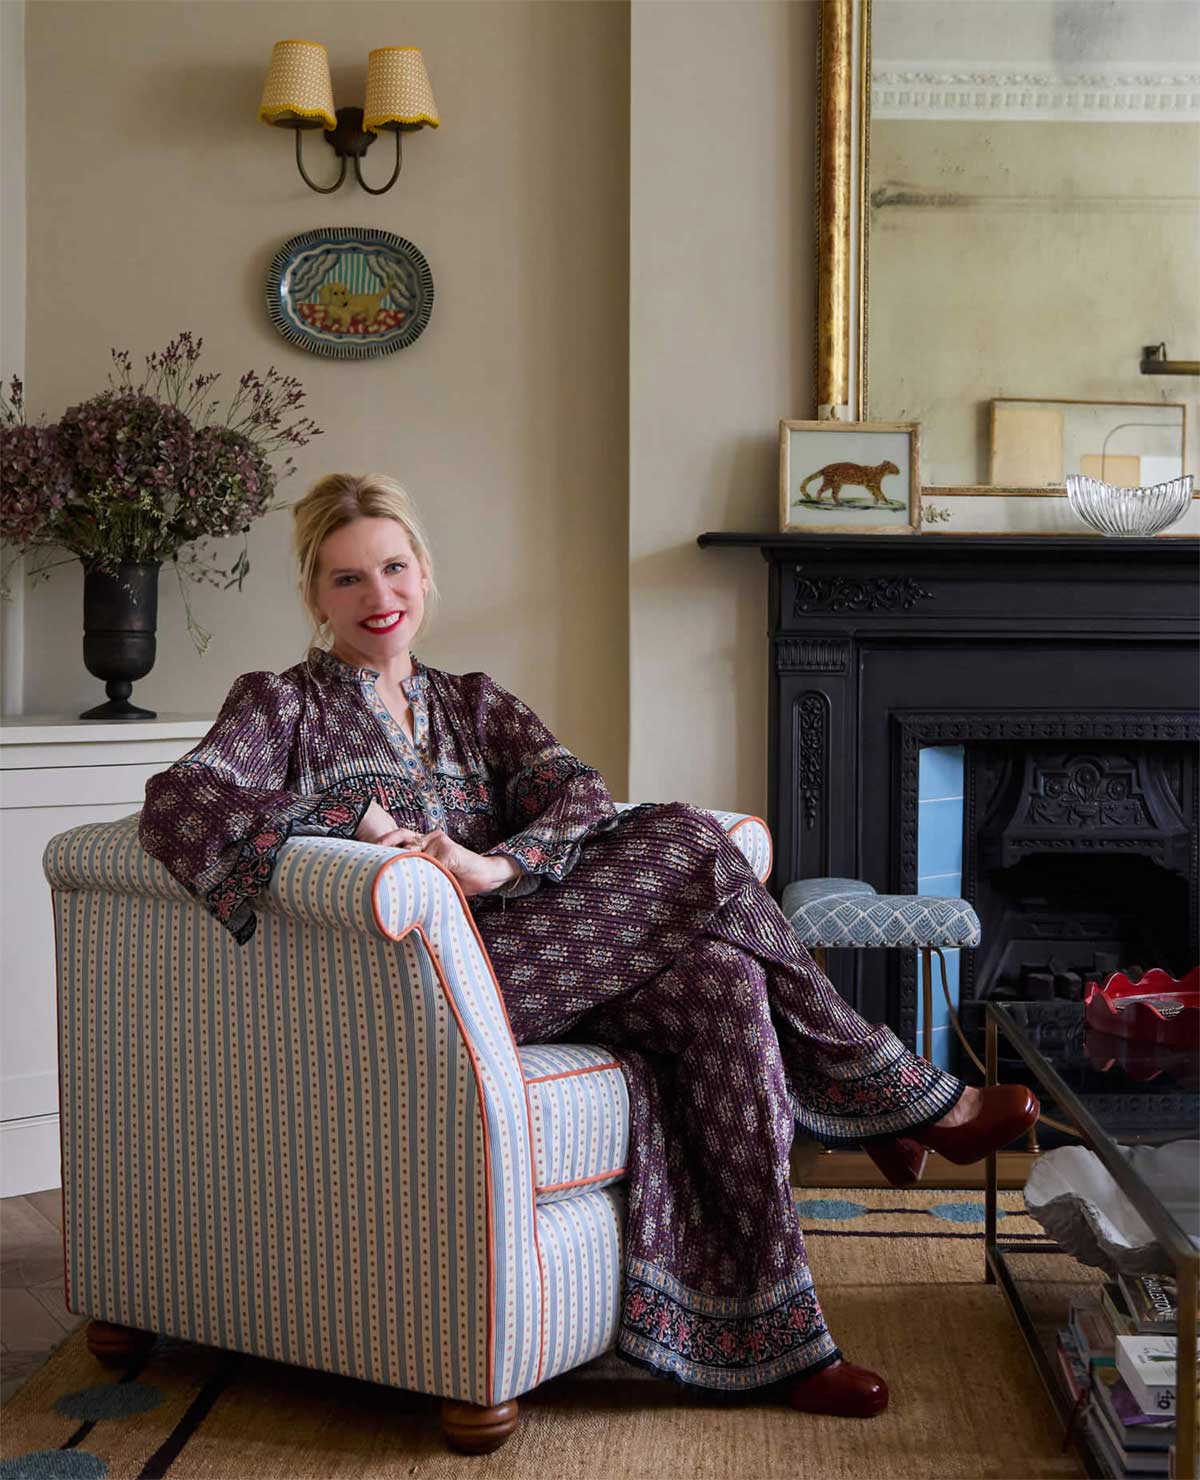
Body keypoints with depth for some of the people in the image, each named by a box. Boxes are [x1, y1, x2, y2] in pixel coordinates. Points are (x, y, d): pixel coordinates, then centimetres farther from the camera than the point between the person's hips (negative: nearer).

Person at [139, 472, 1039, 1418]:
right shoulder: (283, 705, 8)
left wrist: (495, 866, -20)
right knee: (688, 844, -20)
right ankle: (910, 1101, -7)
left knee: (719, 981, -25)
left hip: (509, 950, 6)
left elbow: (578, 795, 2)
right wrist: (359, 818, -20)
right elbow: (178, 800, -12)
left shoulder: (473, 704, 22)